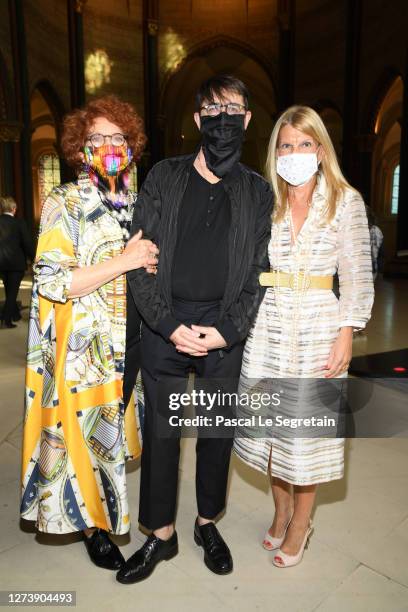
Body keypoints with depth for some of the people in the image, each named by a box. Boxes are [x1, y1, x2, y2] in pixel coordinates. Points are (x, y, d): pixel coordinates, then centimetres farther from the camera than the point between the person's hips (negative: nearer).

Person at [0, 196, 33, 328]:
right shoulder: (19, 222, -13)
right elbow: (27, 242, -11)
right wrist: (32, 257, 4)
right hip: (16, 261, -4)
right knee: (13, 290, 3)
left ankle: (15, 314, 32)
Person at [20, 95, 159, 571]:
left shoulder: (138, 203, 10)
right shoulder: (65, 203, -8)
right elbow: (52, 282, -16)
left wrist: (151, 264, 1)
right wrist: (123, 262, -20)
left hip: (130, 340, 5)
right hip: (83, 346, -5)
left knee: (116, 426, 16)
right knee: (86, 429, 5)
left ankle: (112, 510, 39)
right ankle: (92, 525, 28)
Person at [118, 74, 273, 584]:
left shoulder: (258, 191, 7)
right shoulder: (164, 177, 4)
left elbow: (260, 270, 2)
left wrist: (226, 329, -10)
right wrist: (171, 325, -10)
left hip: (226, 330, 1)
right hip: (164, 326, 0)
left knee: (217, 431, 13)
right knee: (160, 432, 8)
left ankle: (208, 523, 37)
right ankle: (161, 535, 30)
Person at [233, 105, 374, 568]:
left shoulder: (346, 201, 0)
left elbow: (356, 276, -2)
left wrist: (346, 336, -9)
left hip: (318, 327, -2)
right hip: (267, 326, 3)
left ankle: (300, 524, 30)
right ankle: (281, 511, 36)